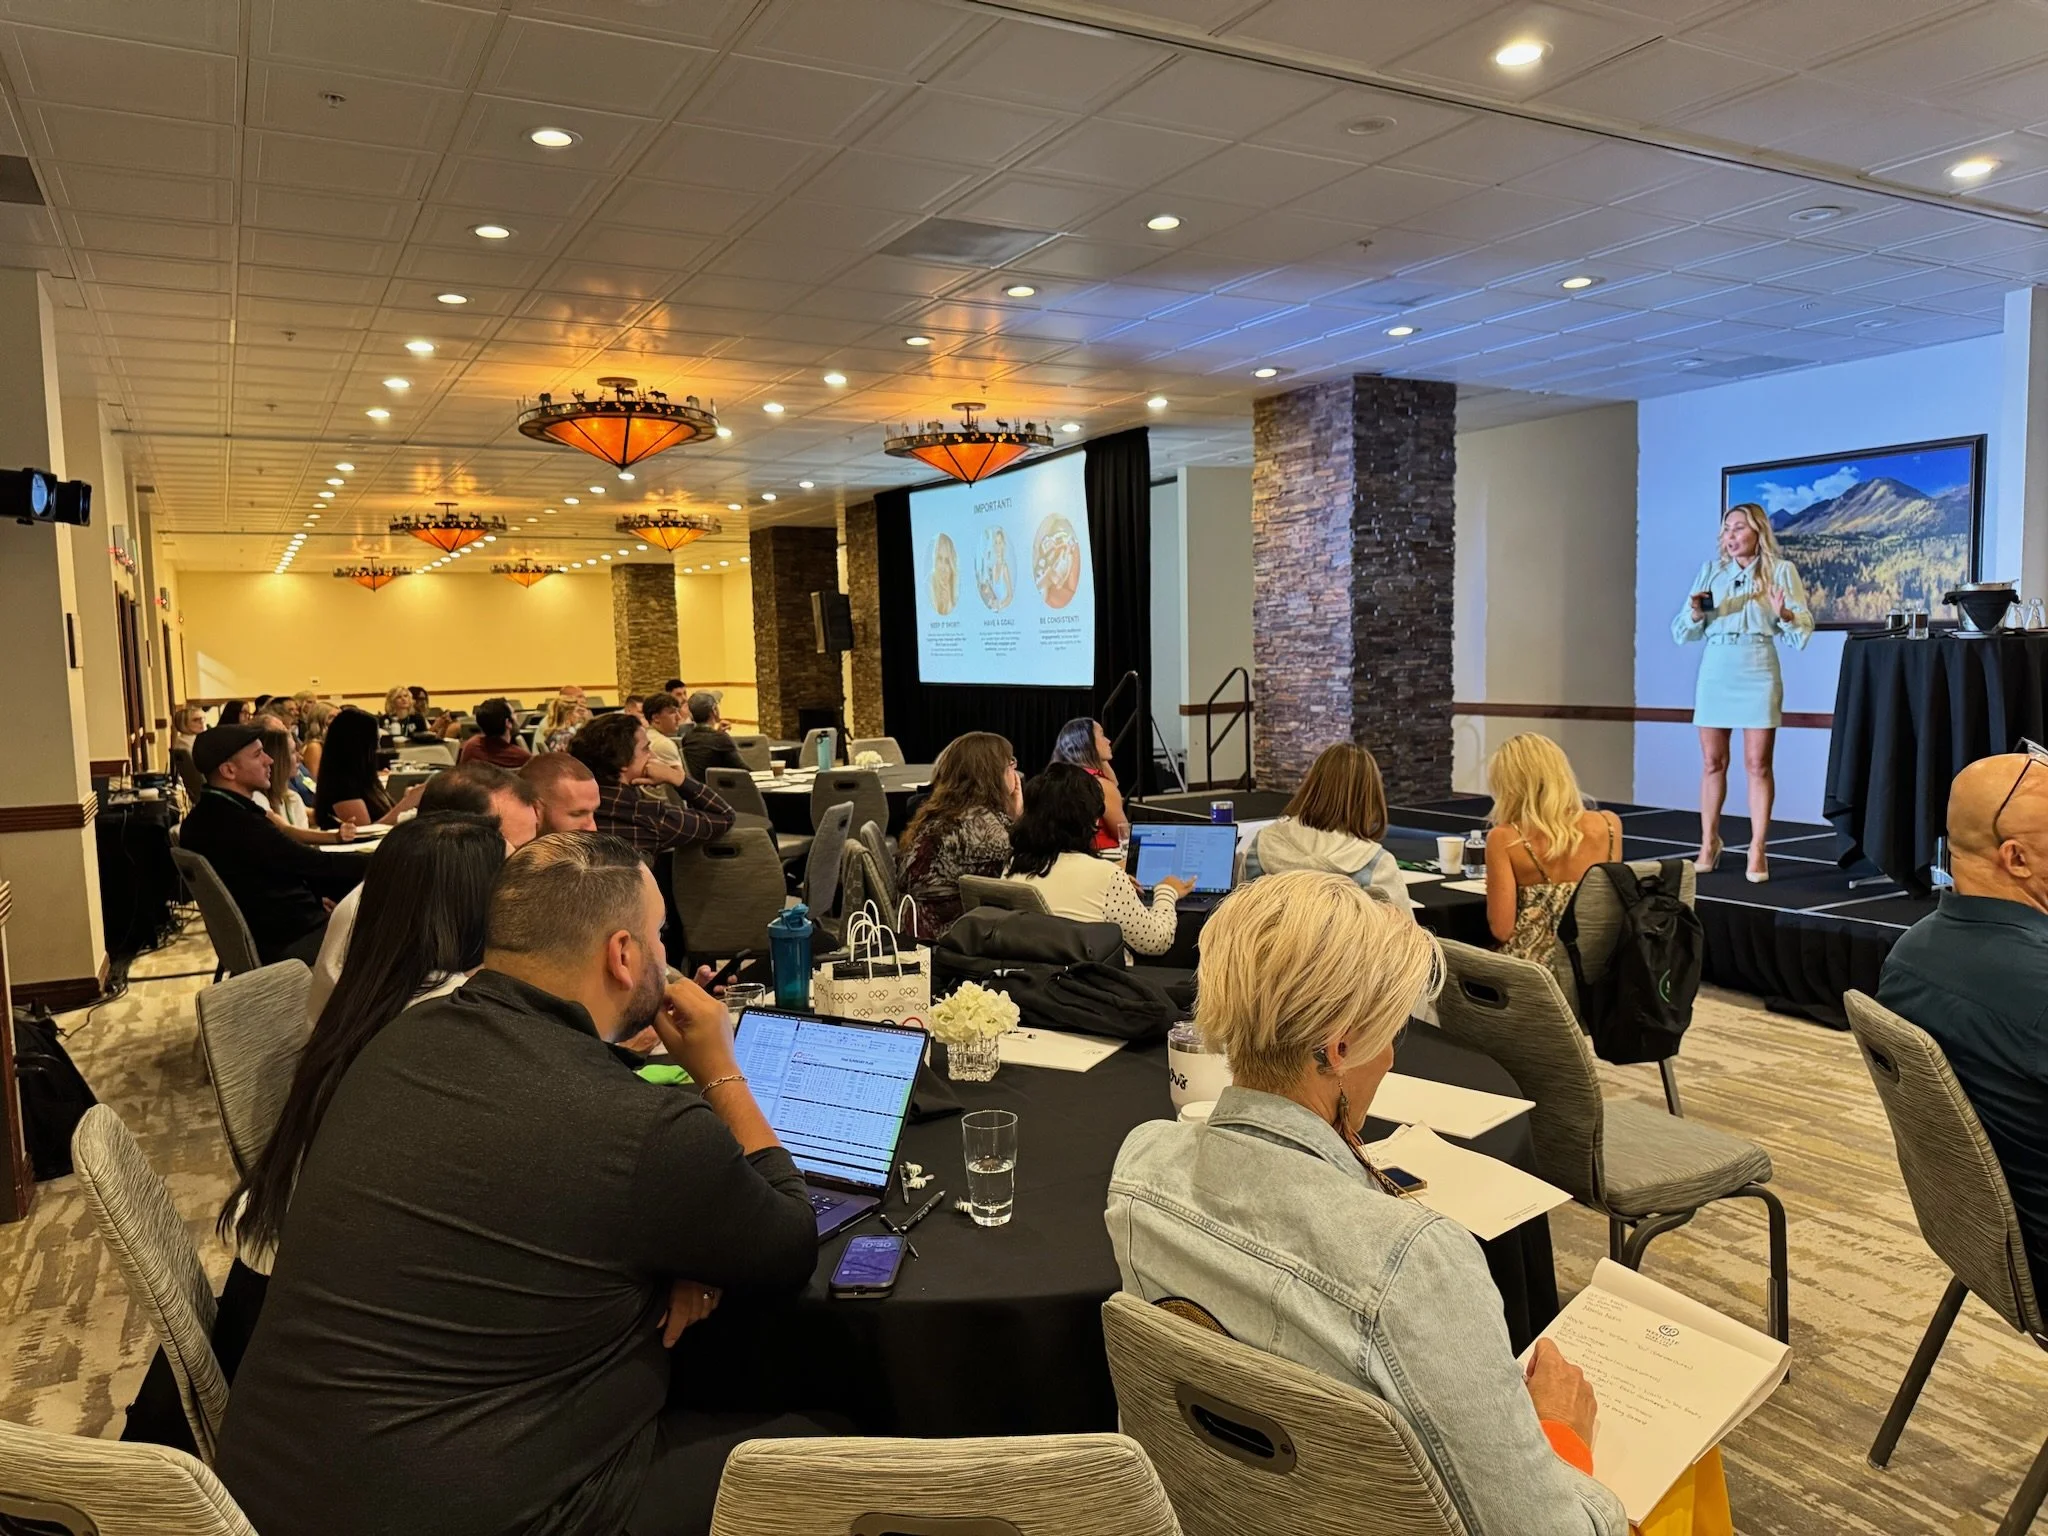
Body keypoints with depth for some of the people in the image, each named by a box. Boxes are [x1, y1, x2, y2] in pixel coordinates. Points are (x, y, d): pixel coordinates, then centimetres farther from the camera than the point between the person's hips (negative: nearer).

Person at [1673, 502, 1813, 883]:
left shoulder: (1781, 570, 3)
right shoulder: (1711, 570, 10)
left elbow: (1803, 631, -3)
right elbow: (1682, 631, 8)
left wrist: (1784, 614, -23)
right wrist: (1696, 614, -13)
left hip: (1758, 673, -2)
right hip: (1715, 671, 3)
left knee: (1758, 764, -2)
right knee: (1712, 761, 7)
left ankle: (1757, 851, 2)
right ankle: (1708, 844, 16)